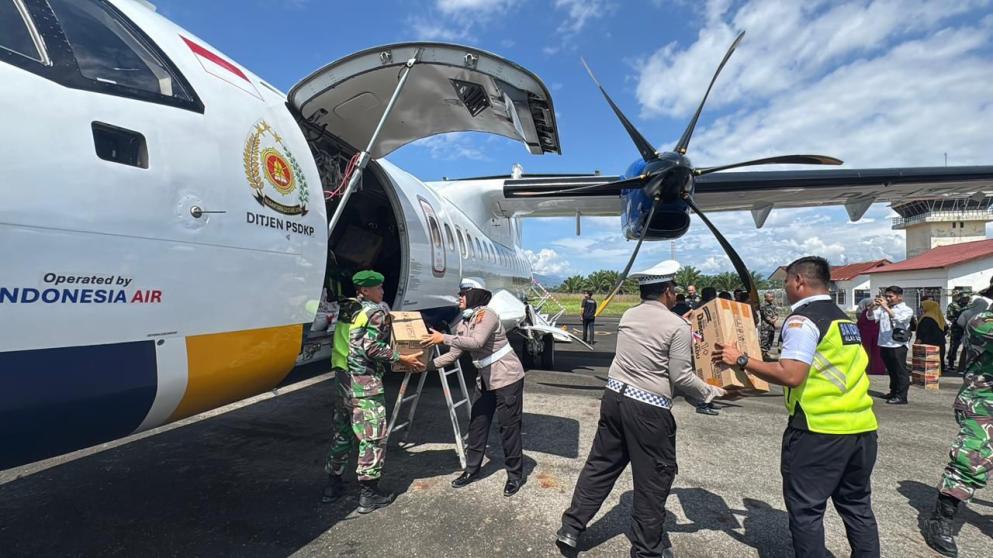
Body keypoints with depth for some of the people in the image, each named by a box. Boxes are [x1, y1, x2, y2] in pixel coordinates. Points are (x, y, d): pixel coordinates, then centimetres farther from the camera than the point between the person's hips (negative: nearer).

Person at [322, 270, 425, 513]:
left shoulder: (347, 309, 11)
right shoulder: (375, 312, -12)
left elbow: (347, 342, 15)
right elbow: (372, 349, -19)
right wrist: (402, 359, -11)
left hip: (342, 378, 8)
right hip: (365, 382, -8)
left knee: (342, 433, 19)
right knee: (373, 437, 2)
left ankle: (333, 485, 30)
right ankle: (369, 495, 9)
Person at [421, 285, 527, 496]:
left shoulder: (486, 314, -18)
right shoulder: (463, 324, 6)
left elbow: (477, 342, -32)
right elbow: (453, 355, 7)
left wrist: (444, 338, -32)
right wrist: (427, 365, -1)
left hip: (507, 377, -8)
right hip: (485, 380, 8)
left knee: (509, 427, 1)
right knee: (477, 424, 13)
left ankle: (515, 476, 17)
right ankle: (472, 470, 28)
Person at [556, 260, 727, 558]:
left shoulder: (628, 316, 7)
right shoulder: (678, 326, -11)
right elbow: (680, 377, -10)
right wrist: (710, 391, 8)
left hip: (614, 396, 6)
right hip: (649, 409, -6)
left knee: (601, 465, 16)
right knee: (653, 478, 12)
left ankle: (570, 530, 22)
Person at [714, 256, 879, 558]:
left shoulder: (803, 319, -13)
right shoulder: (843, 319, 14)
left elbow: (791, 375, -22)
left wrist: (742, 360, -15)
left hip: (820, 430, -9)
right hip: (861, 426, 9)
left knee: (806, 510, 4)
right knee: (857, 507, 20)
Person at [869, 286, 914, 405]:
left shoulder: (907, 310, -2)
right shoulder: (883, 308, 11)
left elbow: (898, 319, -21)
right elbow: (871, 317, 4)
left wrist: (886, 307, -27)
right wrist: (873, 307, -13)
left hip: (898, 345, -6)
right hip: (884, 344, 6)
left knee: (900, 371, 0)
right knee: (891, 371, 17)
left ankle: (901, 396, 6)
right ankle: (893, 392, 29)